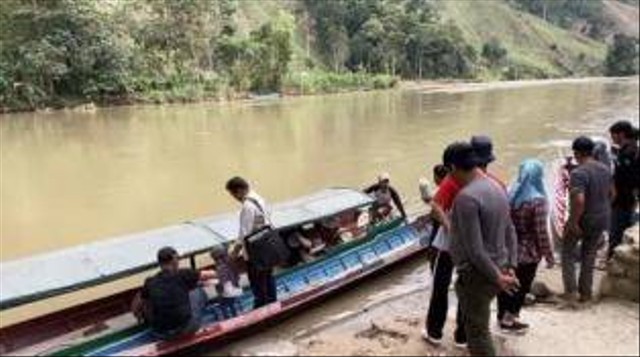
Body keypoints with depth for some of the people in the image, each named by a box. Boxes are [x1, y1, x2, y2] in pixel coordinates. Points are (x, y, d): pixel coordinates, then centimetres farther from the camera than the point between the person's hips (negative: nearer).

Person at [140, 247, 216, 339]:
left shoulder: (149, 283, -2)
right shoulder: (182, 275, -7)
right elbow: (210, 275, 8)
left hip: (160, 334, 3)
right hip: (186, 329, -3)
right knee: (198, 292, 18)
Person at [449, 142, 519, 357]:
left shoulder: (466, 197, -24)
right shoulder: (496, 188, 6)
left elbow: (474, 249, -25)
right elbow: (510, 232, 11)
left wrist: (497, 277, -15)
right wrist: (510, 267, 12)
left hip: (478, 274, -9)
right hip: (498, 268, 9)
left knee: (477, 332, 6)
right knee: (479, 327, 25)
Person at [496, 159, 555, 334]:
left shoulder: (511, 193, -3)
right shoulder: (538, 200, -20)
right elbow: (541, 232, -19)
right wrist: (548, 255, -9)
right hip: (528, 252, -5)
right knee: (521, 286, 12)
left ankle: (502, 315, 31)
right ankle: (509, 319, 22)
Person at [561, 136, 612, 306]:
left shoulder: (578, 173, -24)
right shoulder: (605, 169, 2)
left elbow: (579, 200, -34)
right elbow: (610, 194, 14)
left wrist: (573, 222, -25)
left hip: (582, 220, -6)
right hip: (602, 220, 7)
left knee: (568, 252, 12)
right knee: (589, 255, 19)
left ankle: (571, 292, 8)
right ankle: (585, 292, 27)